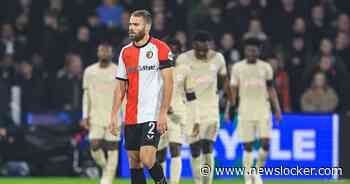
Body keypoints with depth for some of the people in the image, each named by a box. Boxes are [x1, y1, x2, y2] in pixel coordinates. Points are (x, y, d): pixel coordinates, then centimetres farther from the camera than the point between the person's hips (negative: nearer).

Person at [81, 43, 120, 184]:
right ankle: (105, 167, 16)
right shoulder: (89, 71, 8)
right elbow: (86, 95, 13)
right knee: (94, 146, -12)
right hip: (96, 116, 2)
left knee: (112, 150, -6)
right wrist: (85, 116, 6)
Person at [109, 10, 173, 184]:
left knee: (147, 159, -16)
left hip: (152, 116, -6)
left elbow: (168, 83, -9)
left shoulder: (160, 48, -5)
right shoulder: (125, 52, 12)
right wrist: (114, 115, 8)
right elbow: (121, 86, 16)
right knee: (134, 163, 5)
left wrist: (163, 113, -15)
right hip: (131, 117, 6)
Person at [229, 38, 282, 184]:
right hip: (245, 111, -1)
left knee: (265, 143, -10)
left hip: (263, 110, 1)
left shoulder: (265, 67, 6)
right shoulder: (238, 67, 3)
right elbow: (233, 90, 6)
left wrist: (277, 109, 3)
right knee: (248, 146, -1)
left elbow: (271, 89, 9)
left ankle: (257, 172, 11)